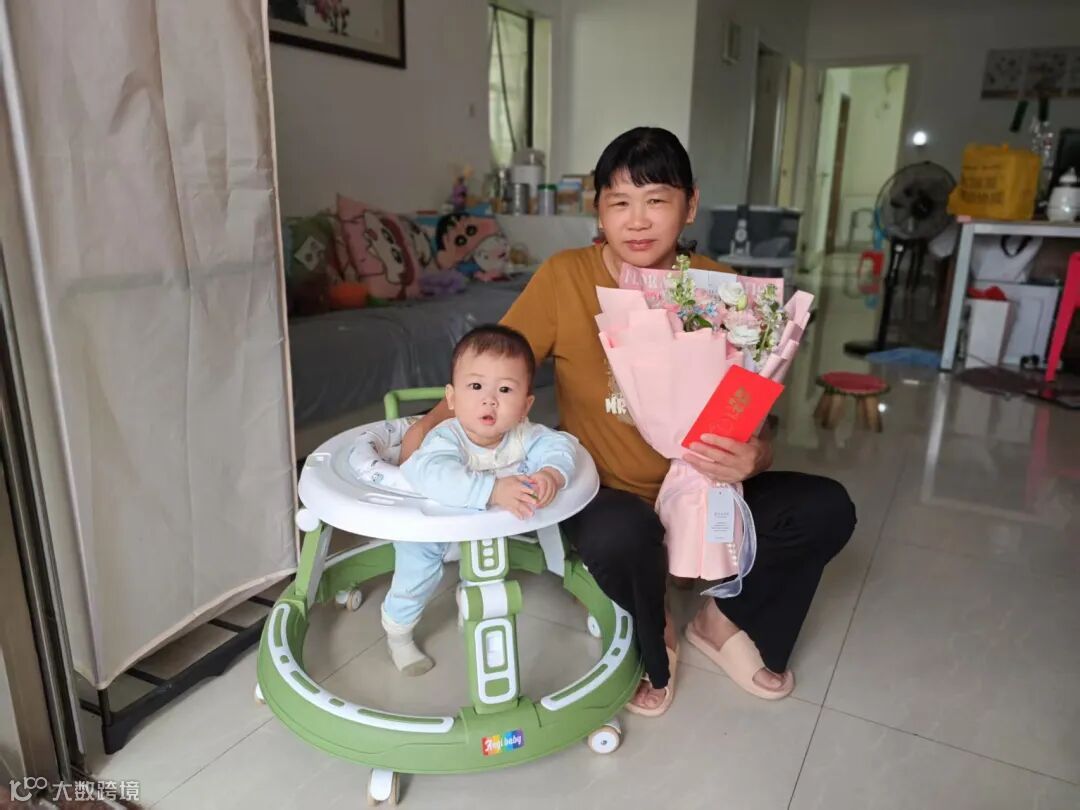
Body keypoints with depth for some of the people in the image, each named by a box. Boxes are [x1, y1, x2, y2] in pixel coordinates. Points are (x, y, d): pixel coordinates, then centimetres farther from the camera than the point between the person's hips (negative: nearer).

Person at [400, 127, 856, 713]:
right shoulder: (563, 278, -13)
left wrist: (751, 459, -28)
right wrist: (433, 423, -25)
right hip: (607, 494, -2)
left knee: (826, 510, -17)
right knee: (621, 534, -36)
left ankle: (728, 619, 12)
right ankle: (652, 643, 2)